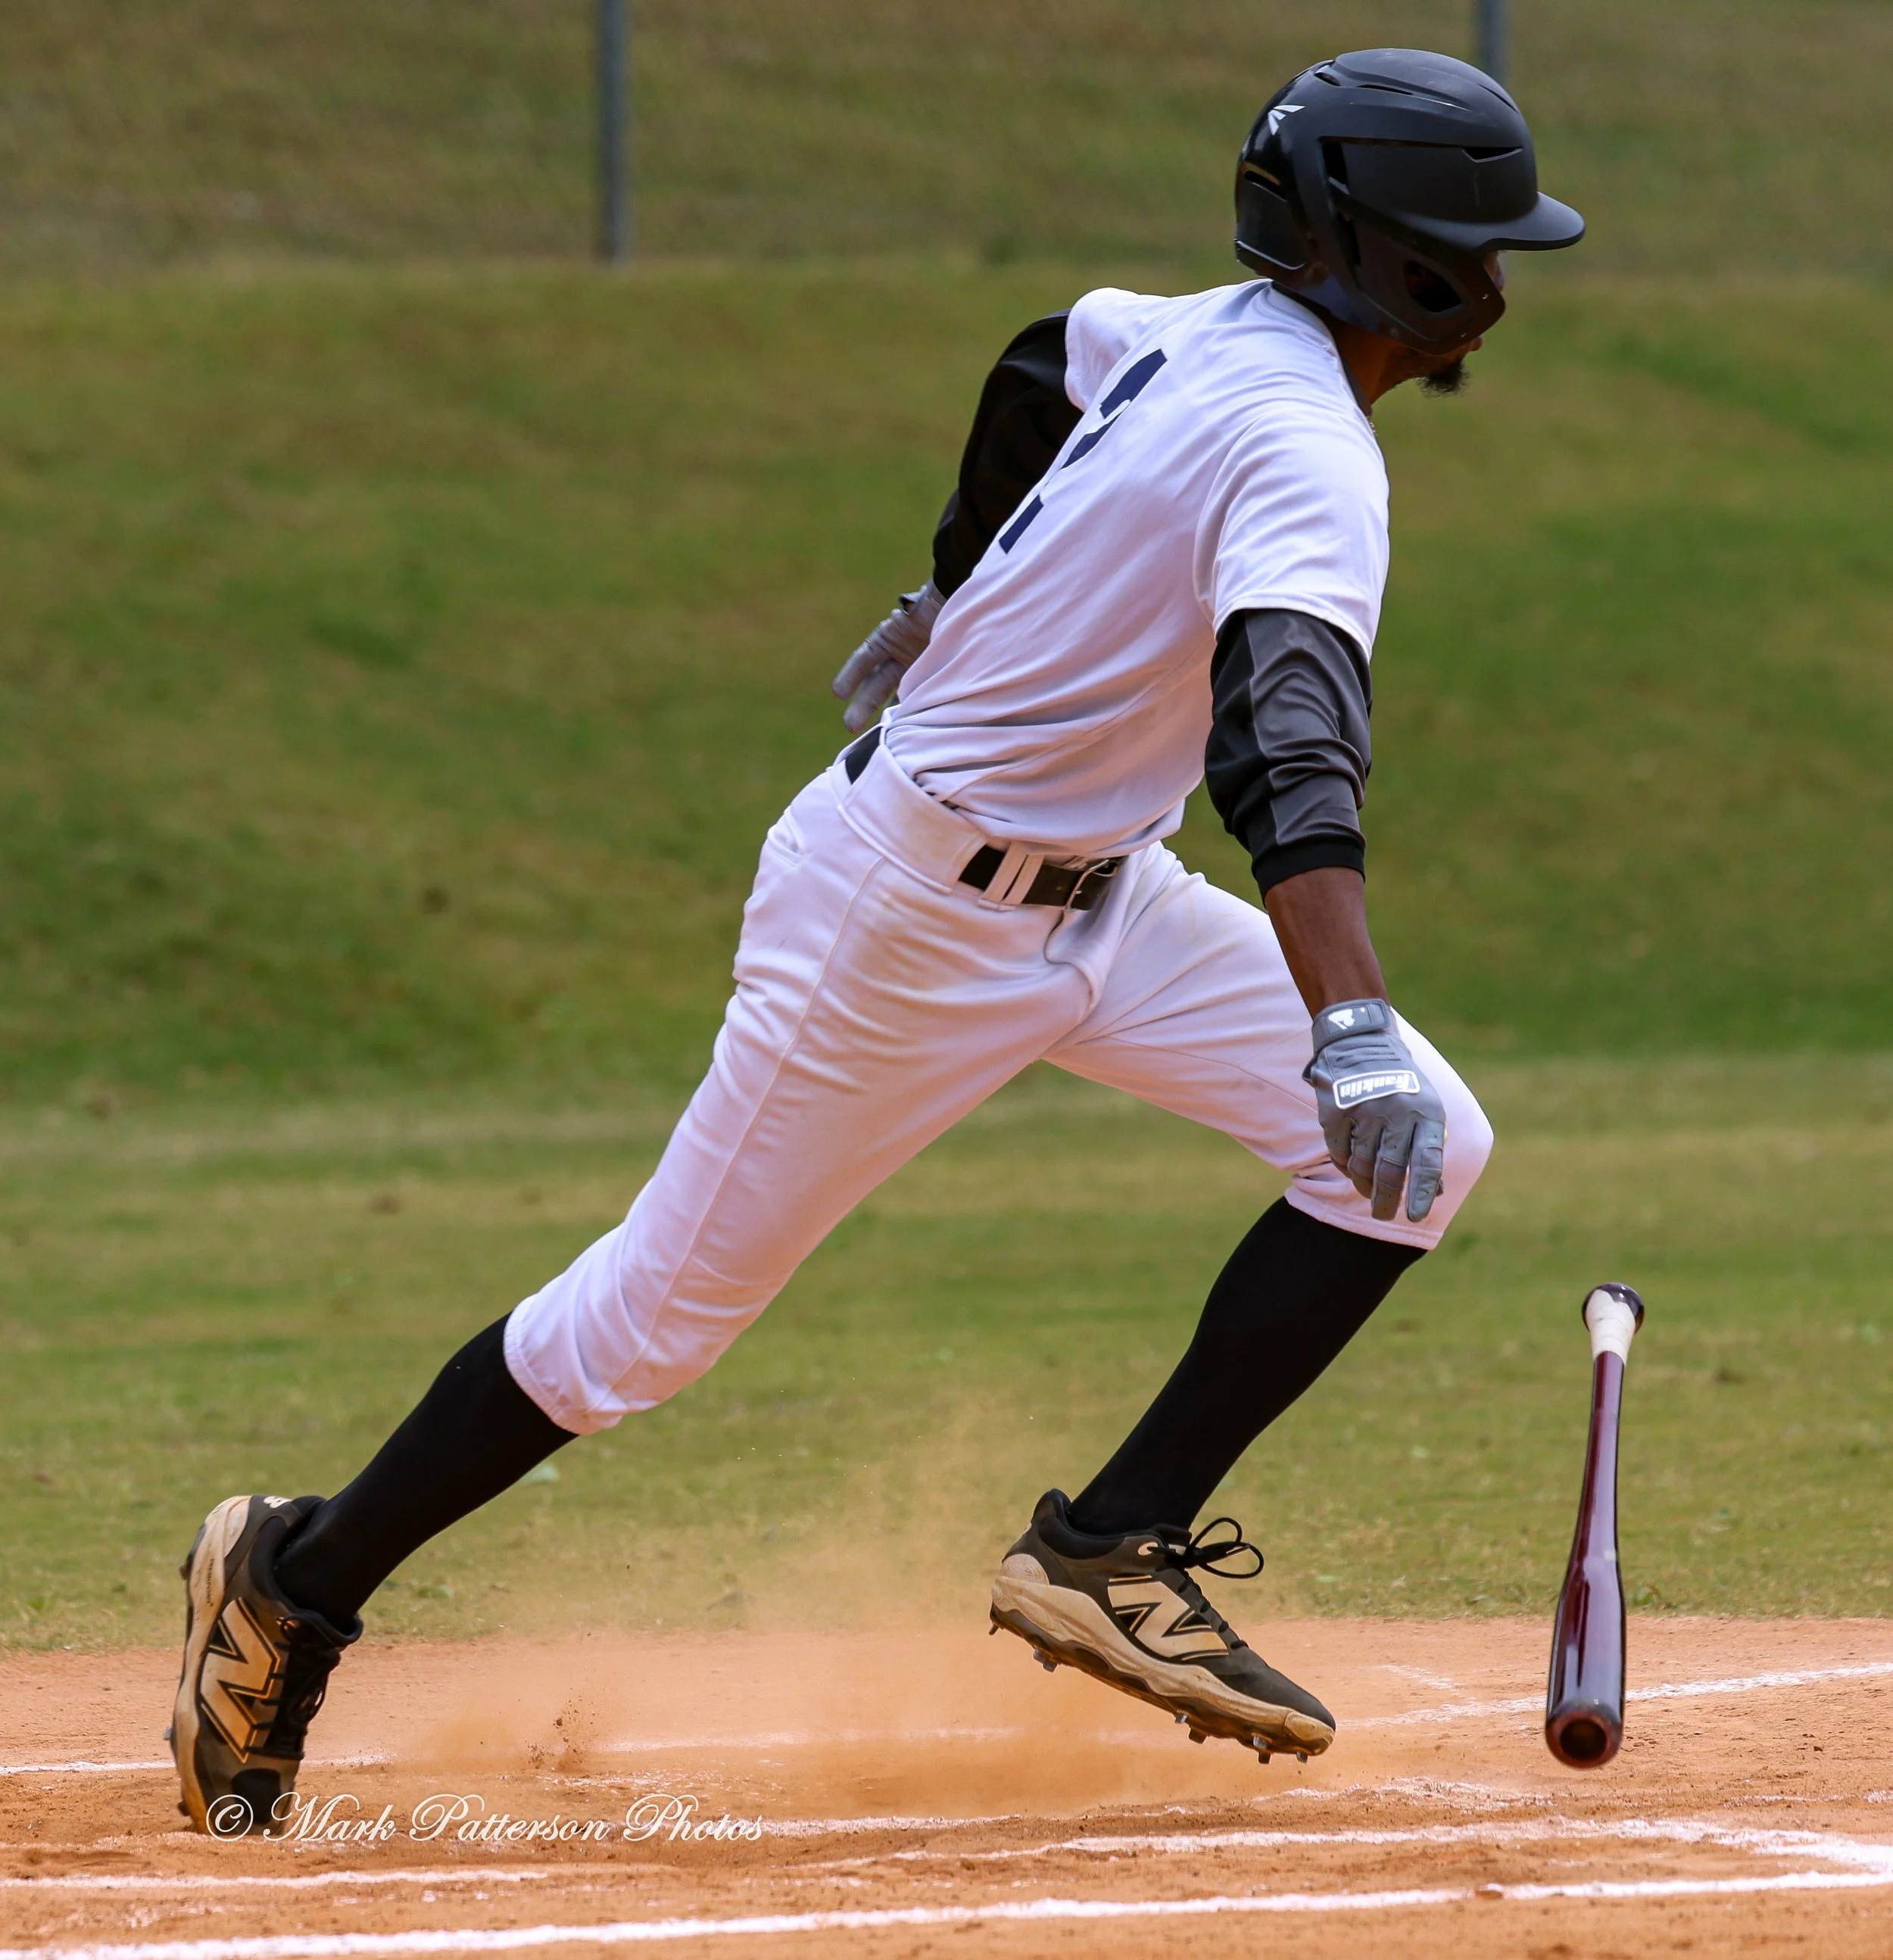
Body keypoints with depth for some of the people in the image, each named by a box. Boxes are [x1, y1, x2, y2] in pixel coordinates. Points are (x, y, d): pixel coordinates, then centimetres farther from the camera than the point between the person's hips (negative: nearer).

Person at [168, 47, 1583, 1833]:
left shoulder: (1192, 334, 1)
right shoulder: (1303, 449, -26)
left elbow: (1043, 369, 24)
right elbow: (1291, 746, -42)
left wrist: (949, 601, 40)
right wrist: (1349, 1034, -55)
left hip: (1087, 890, 9)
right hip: (913, 913, -9)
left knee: (1420, 1149, -4)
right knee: (663, 1310, 2)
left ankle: (1111, 1551, -3)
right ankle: (294, 1585, 20)